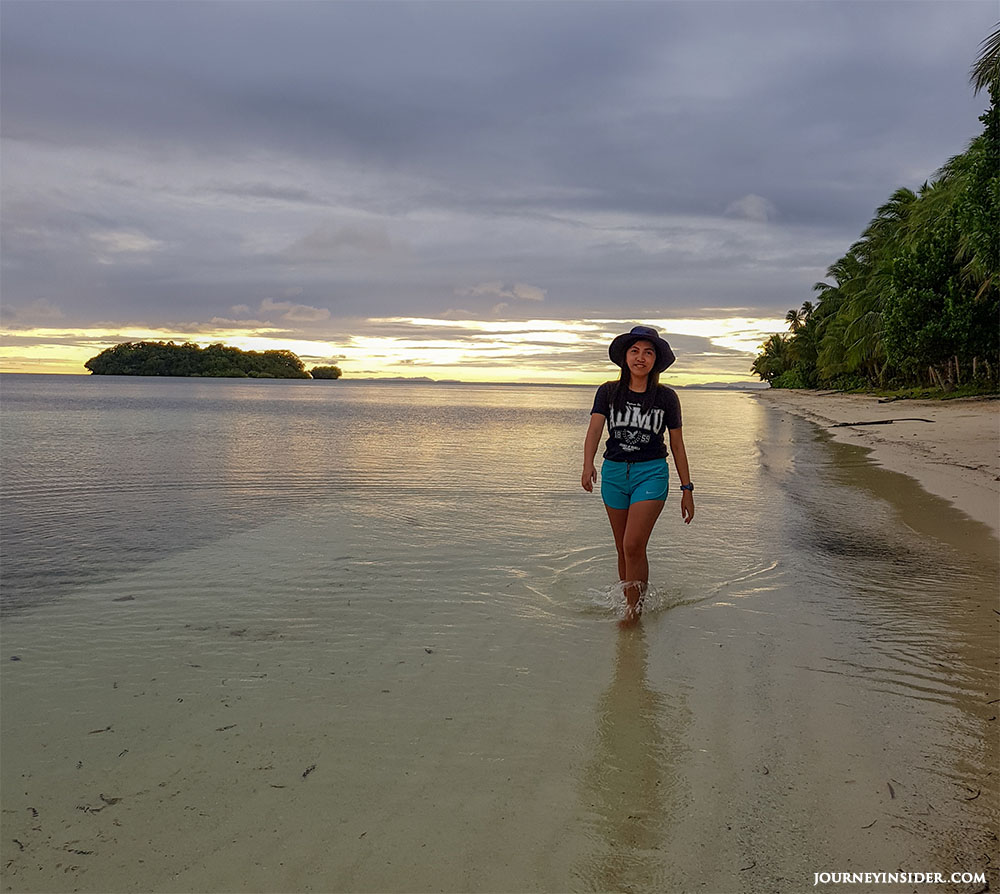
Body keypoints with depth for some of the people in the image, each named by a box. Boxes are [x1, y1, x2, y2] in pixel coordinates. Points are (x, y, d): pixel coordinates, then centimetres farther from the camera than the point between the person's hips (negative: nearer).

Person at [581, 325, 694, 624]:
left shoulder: (666, 397, 1)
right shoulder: (609, 392, 2)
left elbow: (677, 445, 6)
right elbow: (595, 429, -12)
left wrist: (687, 489, 5)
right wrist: (588, 464, -31)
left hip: (651, 473, -2)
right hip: (614, 472, 3)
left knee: (634, 546, -15)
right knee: (623, 549, 10)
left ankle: (634, 611, -1)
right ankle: (630, 603, 28)